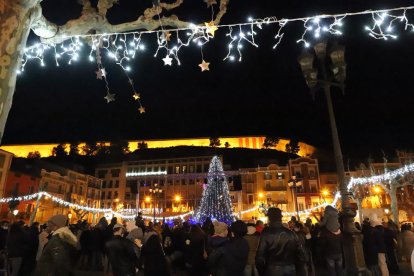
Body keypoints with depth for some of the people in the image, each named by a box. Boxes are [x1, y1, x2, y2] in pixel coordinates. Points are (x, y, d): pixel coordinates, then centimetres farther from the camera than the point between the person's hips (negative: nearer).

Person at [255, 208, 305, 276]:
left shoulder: (266, 234, -13)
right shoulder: (291, 234, 1)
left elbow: (260, 256, -15)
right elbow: (300, 253, 3)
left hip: (272, 270, -4)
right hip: (290, 269, 4)